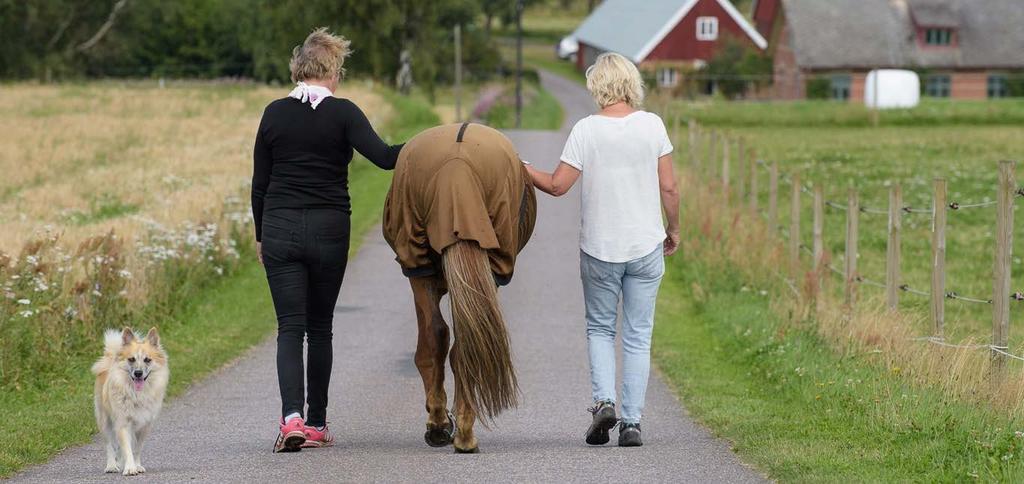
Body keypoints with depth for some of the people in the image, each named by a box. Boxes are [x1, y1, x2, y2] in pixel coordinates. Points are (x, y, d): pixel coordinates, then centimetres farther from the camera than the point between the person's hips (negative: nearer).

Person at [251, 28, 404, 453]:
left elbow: (259, 182, 7)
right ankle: (316, 424, 17)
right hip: (329, 230, -1)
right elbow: (382, 156, -17)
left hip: (279, 228, 1)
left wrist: (261, 235, 17)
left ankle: (292, 417, -22)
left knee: (290, 327, -1)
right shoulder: (342, 113, -5)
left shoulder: (275, 113, 3)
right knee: (319, 327, 13)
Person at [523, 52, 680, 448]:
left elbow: (557, 185, -7)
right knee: (637, 336, 7)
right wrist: (674, 230, 13)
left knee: (600, 329, 16)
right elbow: (669, 187, -1)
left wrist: (524, 169, 10)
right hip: (646, 246, 1)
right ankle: (632, 421, 3)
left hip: (599, 249, -1)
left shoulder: (586, 130, -9)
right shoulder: (652, 125, -5)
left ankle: (604, 400, -5)